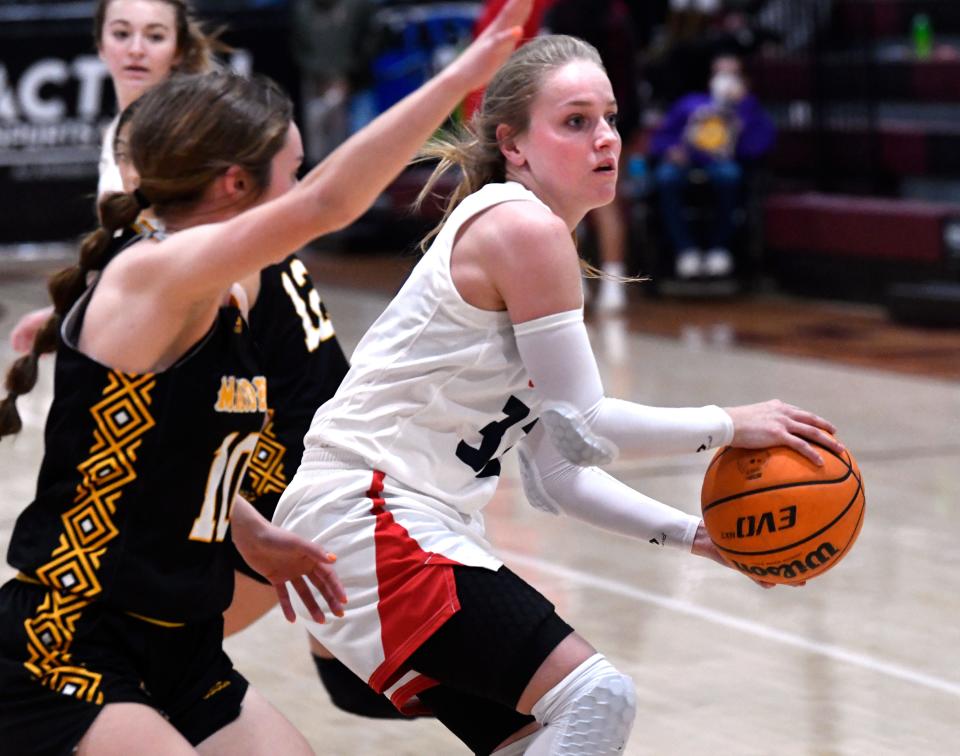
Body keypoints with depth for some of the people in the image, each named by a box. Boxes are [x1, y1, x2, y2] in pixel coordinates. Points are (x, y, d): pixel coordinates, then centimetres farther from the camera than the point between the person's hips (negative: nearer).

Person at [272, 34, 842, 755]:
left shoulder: (536, 240, 17)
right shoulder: (524, 228, -12)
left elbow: (555, 473, 16)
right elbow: (582, 427, -14)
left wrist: (692, 533, 10)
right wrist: (728, 425, -4)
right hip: (370, 514, -10)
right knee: (595, 696, -17)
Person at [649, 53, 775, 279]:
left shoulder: (747, 108, 23)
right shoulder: (690, 103, 30)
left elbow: (758, 146, 1)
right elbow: (661, 137, 20)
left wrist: (743, 103, 2)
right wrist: (669, 149, -4)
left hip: (721, 163, -1)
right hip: (684, 161, 1)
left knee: (729, 173, -39)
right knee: (666, 175, -36)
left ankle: (719, 247, -25)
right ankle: (686, 250, -33)